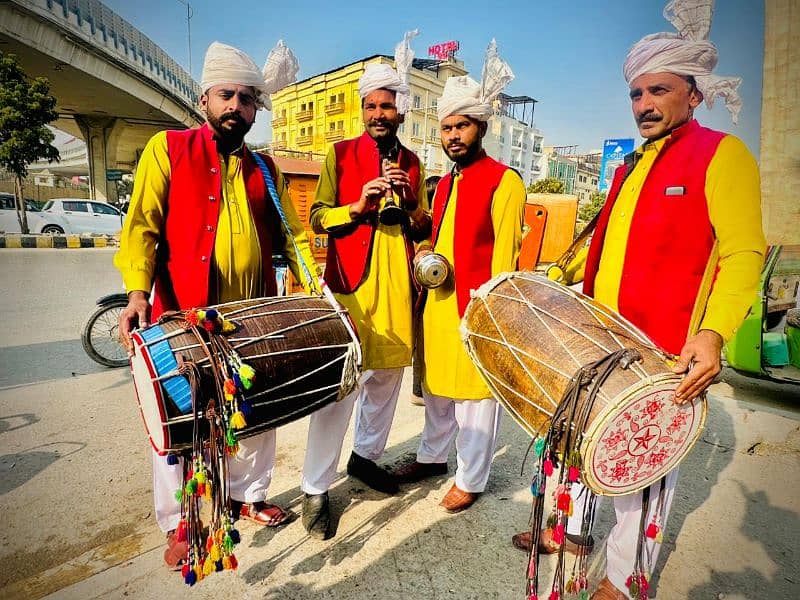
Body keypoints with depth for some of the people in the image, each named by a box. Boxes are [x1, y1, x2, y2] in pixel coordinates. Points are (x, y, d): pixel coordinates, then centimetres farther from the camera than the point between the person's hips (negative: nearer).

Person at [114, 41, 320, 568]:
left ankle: (251, 497, 36)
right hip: (183, 315, -3)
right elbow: (143, 226, -5)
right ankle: (178, 524, 26)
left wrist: (315, 289, -5)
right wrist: (138, 292, -18)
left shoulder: (265, 171, 12)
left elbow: (292, 234, 9)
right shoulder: (168, 149, 2)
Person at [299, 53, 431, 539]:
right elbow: (317, 218, -2)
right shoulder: (340, 155, 3)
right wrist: (358, 206, -19)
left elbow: (424, 230, 16)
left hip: (397, 289, 5)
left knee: (387, 377, 13)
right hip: (348, 287, -4)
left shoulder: (413, 164, 14)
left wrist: (411, 207, -6)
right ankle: (316, 490, 11)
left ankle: (366, 456, 36)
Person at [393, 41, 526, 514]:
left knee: (474, 395, 5)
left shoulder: (505, 182, -10)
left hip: (478, 309, -7)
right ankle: (434, 456, 39)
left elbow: (503, 256, -13)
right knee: (436, 387, 19)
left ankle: (471, 480, 24)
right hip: (438, 303, 8)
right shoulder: (446, 183, 14)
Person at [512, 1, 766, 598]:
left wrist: (713, 333, -26)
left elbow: (744, 252, -12)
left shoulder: (722, 154, -6)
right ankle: (572, 528, 39)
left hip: (665, 352, -7)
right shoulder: (631, 165, 16)